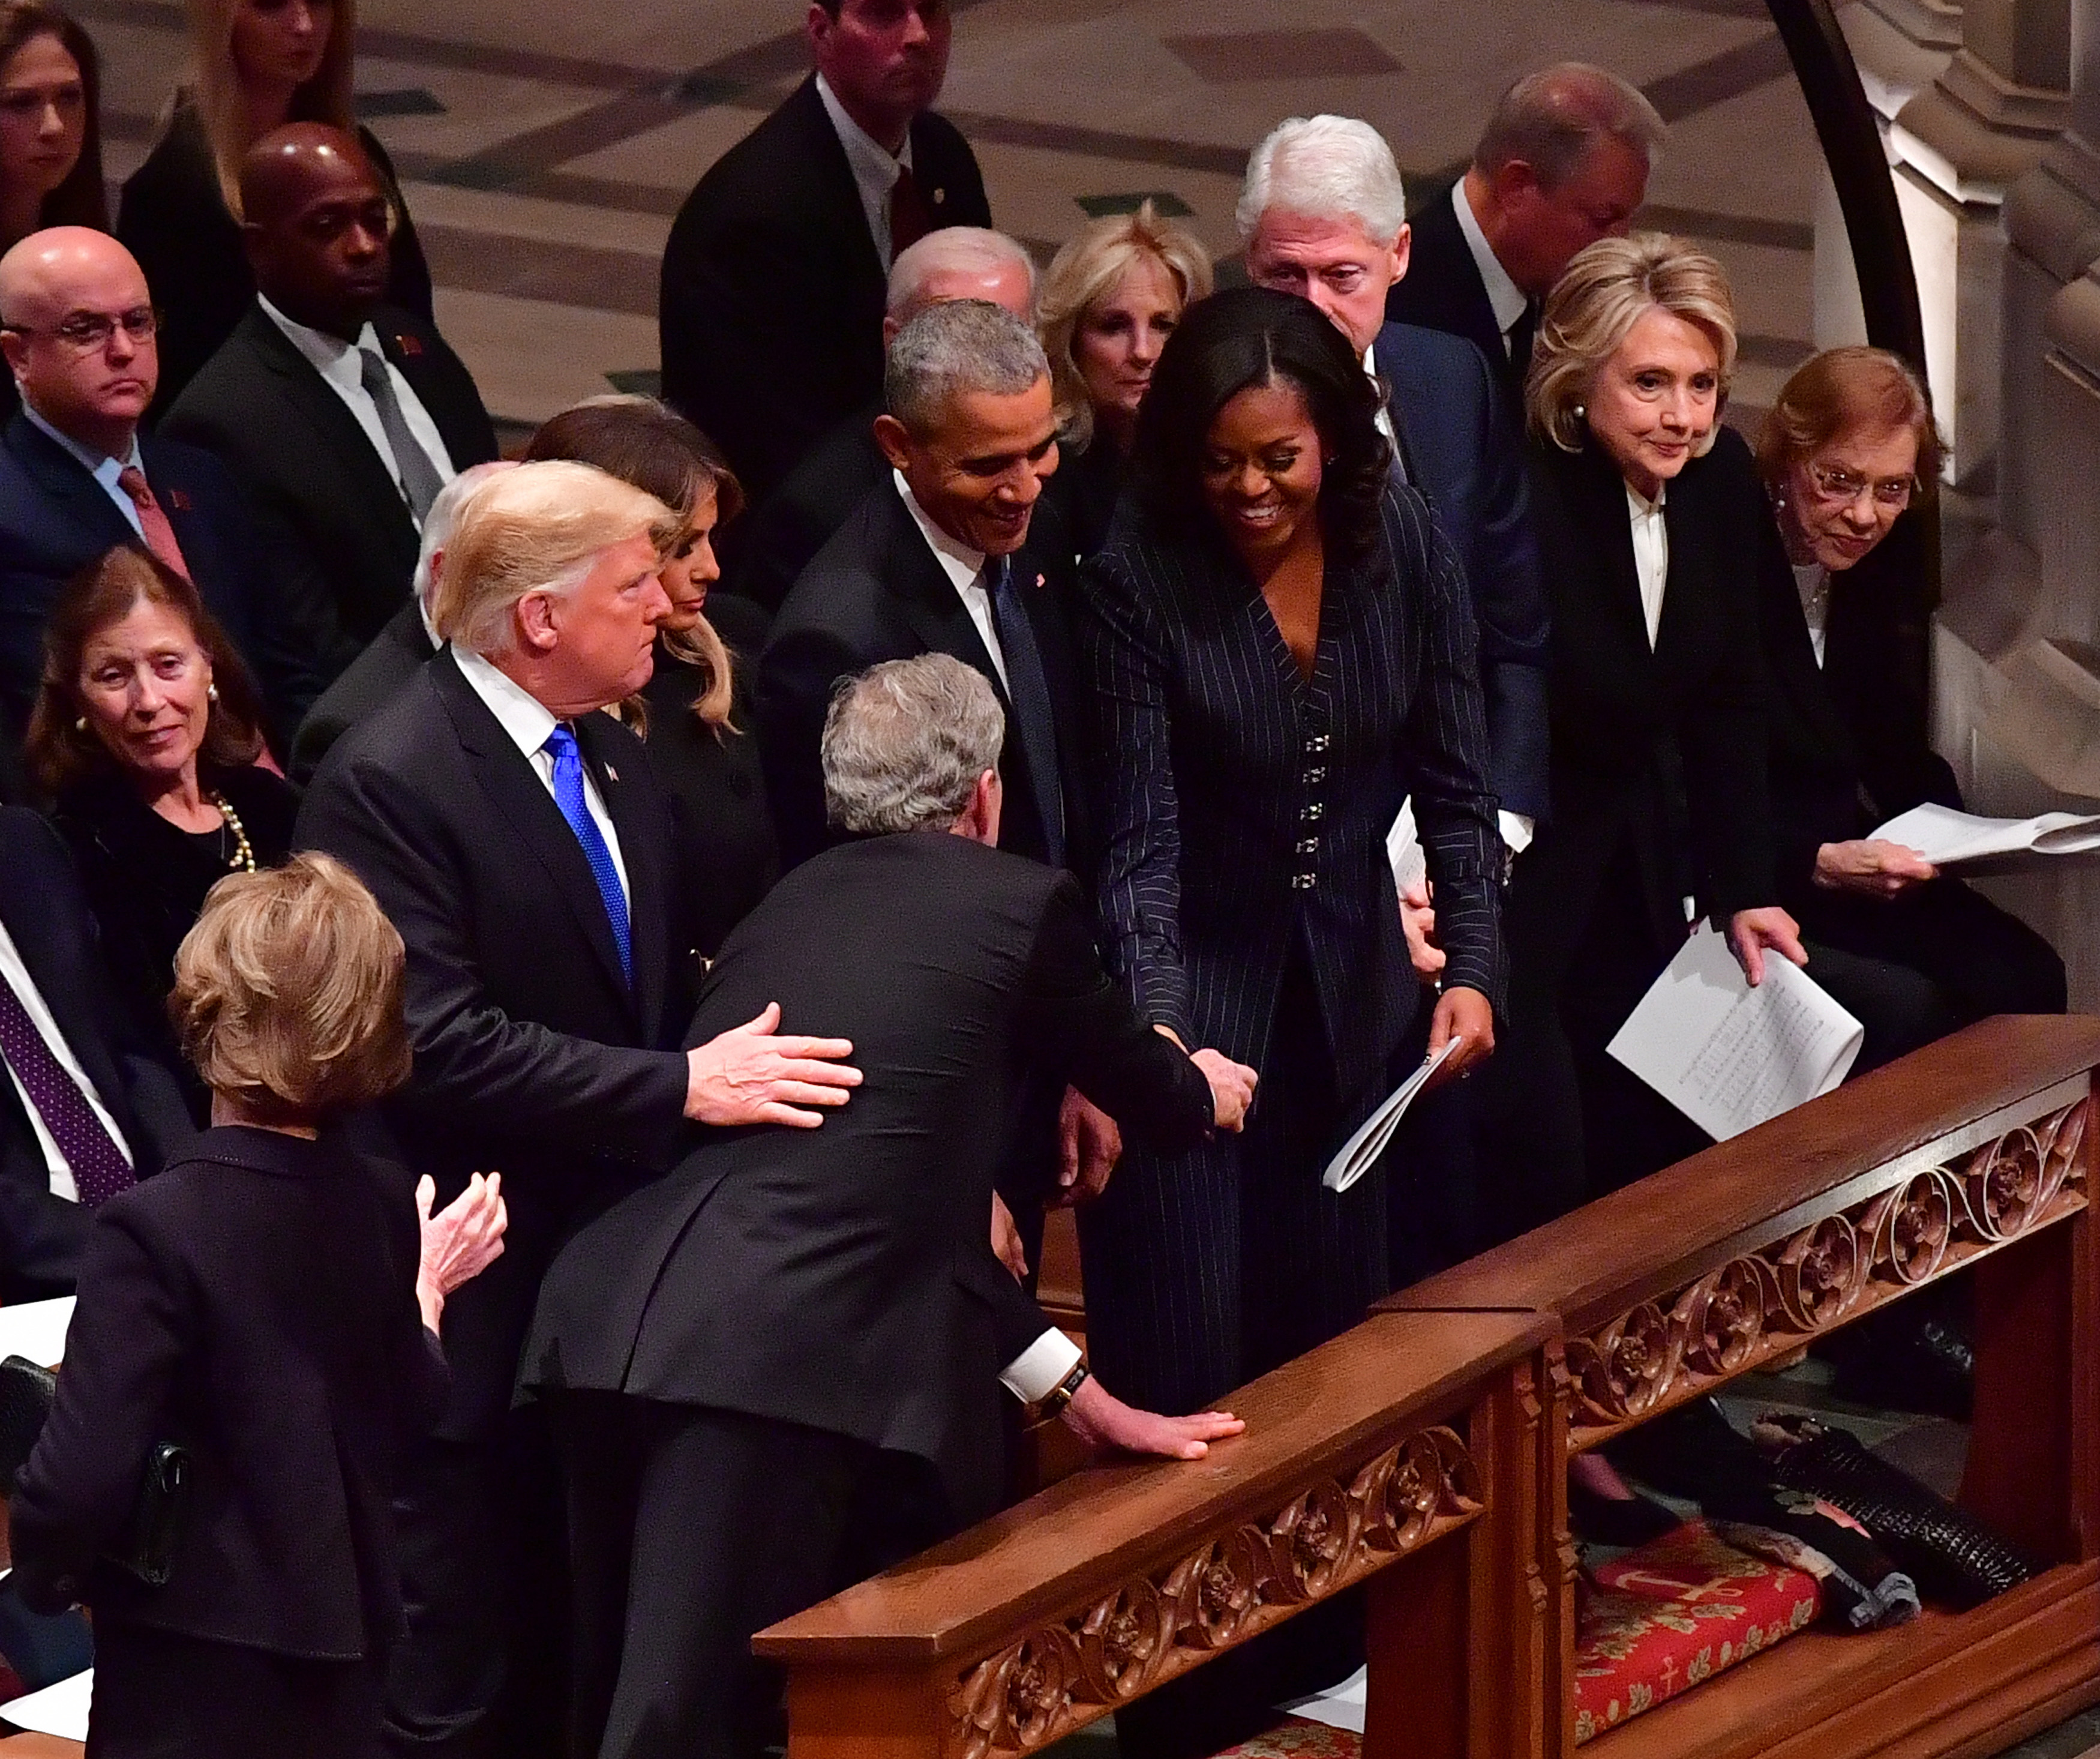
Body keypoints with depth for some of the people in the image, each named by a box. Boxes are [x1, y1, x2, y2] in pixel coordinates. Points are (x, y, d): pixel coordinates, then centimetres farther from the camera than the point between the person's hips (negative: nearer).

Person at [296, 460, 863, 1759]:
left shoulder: (616, 760, 13)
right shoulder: (391, 782, -16)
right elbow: (440, 1043, -23)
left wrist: (727, 1061, 1)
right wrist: (681, 1089, -24)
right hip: (474, 1303, -8)